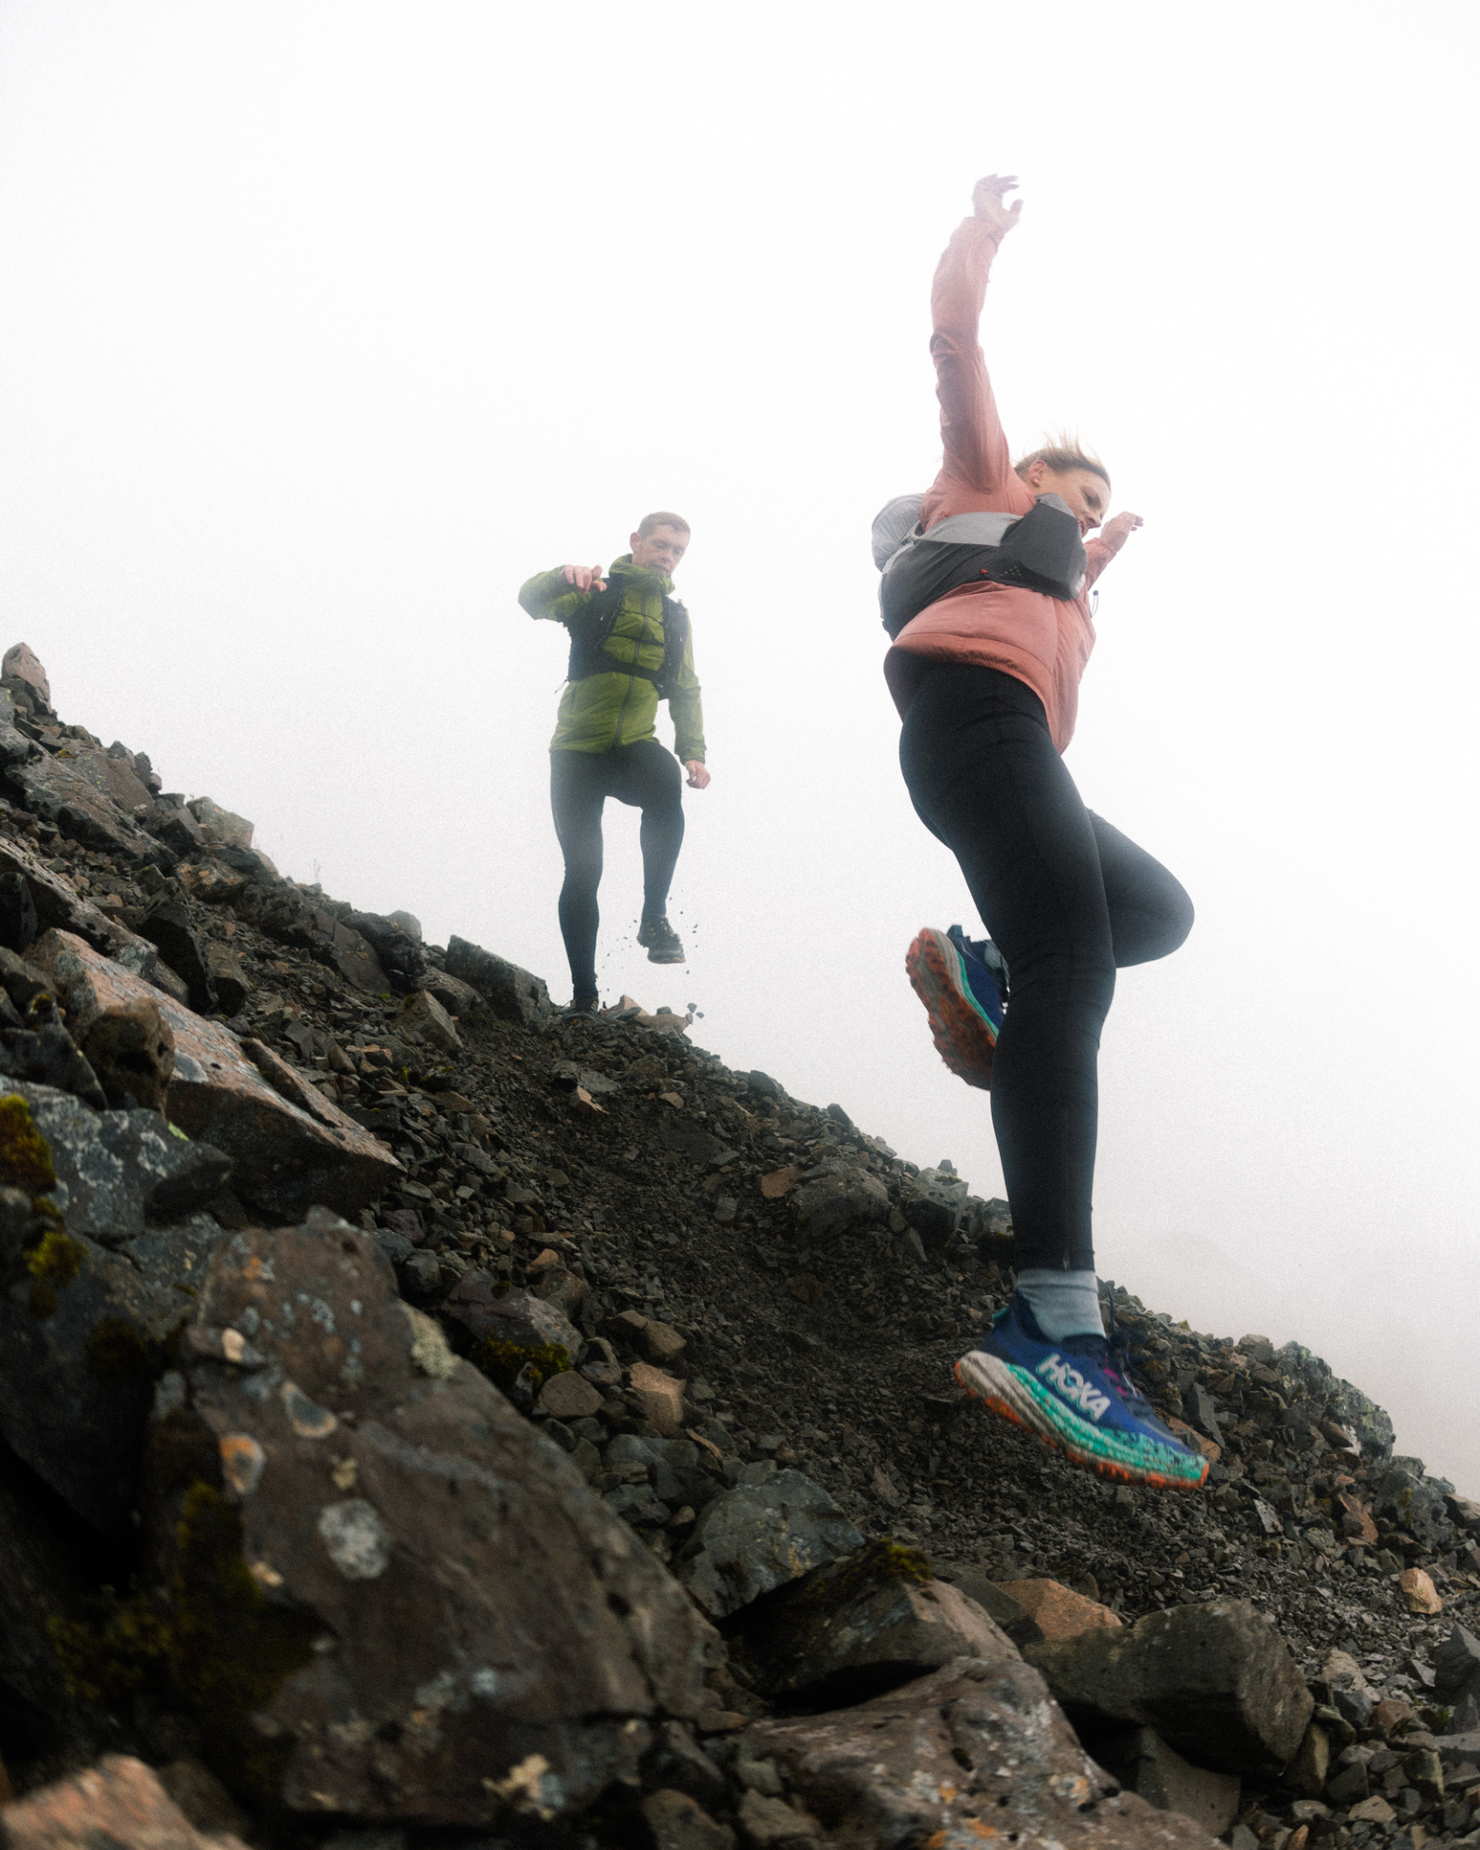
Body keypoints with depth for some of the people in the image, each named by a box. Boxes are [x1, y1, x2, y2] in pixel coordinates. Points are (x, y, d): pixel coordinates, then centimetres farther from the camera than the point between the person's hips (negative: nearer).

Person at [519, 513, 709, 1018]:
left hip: (634, 747, 2)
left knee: (666, 783, -35)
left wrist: (693, 753, 8)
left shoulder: (676, 617, 17)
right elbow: (531, 599, -13)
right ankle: (584, 995, 5)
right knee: (582, 871, -7)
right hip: (578, 752, -2)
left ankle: (655, 918, -25)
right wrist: (565, 575, -36)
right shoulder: (597, 593, 4)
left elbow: (685, 692, 22)